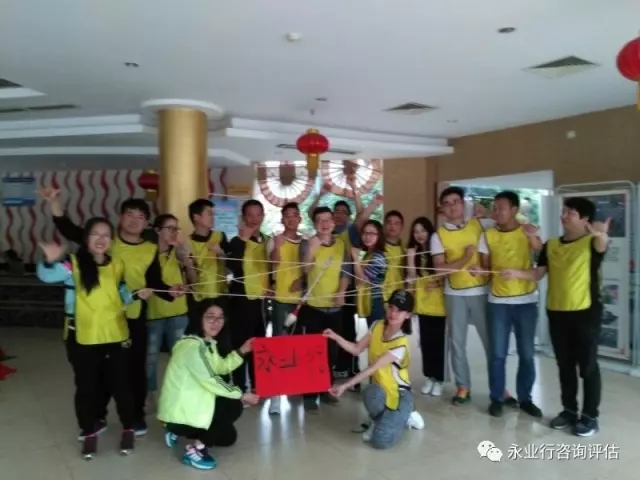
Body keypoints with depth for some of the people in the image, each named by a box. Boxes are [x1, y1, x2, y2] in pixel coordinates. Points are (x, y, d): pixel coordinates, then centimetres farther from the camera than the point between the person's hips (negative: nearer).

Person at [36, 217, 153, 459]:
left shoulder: (117, 266, 3)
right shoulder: (74, 263, -8)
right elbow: (46, 275, -25)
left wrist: (137, 295, -4)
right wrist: (50, 261, -44)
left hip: (117, 337, 2)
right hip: (85, 339, -2)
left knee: (121, 385, 11)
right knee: (86, 388, 11)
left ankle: (128, 429, 30)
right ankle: (89, 433, 31)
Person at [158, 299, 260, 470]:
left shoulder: (208, 341, 8)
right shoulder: (192, 345, -24)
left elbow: (221, 367, 9)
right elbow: (210, 380, -24)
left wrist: (242, 351, -1)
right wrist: (242, 395, -18)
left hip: (191, 402, 10)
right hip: (179, 410, -10)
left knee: (228, 436, 16)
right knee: (234, 406, -18)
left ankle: (177, 431, 22)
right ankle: (194, 449, -8)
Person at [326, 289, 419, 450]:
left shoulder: (401, 343, -23)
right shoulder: (377, 326, -4)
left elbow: (373, 368, -27)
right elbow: (357, 349, 1)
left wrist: (345, 385, -30)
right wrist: (335, 337, -14)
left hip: (398, 393, -5)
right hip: (380, 390, 5)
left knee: (381, 441, -21)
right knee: (372, 393, -34)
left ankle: (404, 416, 10)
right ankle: (378, 421, 1)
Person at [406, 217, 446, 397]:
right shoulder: (413, 252, 6)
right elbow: (412, 278, -2)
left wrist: (439, 280, -20)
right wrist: (410, 259, -13)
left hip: (439, 303, -4)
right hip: (422, 303, 4)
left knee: (438, 341, 2)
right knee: (426, 341, 10)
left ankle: (438, 379, 13)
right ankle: (428, 377, 21)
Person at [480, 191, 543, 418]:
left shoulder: (528, 232, -2)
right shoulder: (488, 236, 3)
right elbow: (485, 267, 8)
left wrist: (534, 238, -34)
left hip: (526, 300, -1)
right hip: (498, 301, 1)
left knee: (527, 354, 8)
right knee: (498, 354, 3)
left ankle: (525, 398, 23)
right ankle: (496, 398, 17)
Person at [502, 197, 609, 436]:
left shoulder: (591, 242, -7)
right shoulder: (551, 245, 8)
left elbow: (602, 246, -31)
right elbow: (538, 273, 5)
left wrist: (601, 234, -54)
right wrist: (516, 273, -13)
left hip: (586, 313, -5)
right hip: (556, 313, 5)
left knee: (588, 365, 5)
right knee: (565, 365, 14)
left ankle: (590, 416, 17)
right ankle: (569, 410, 28)